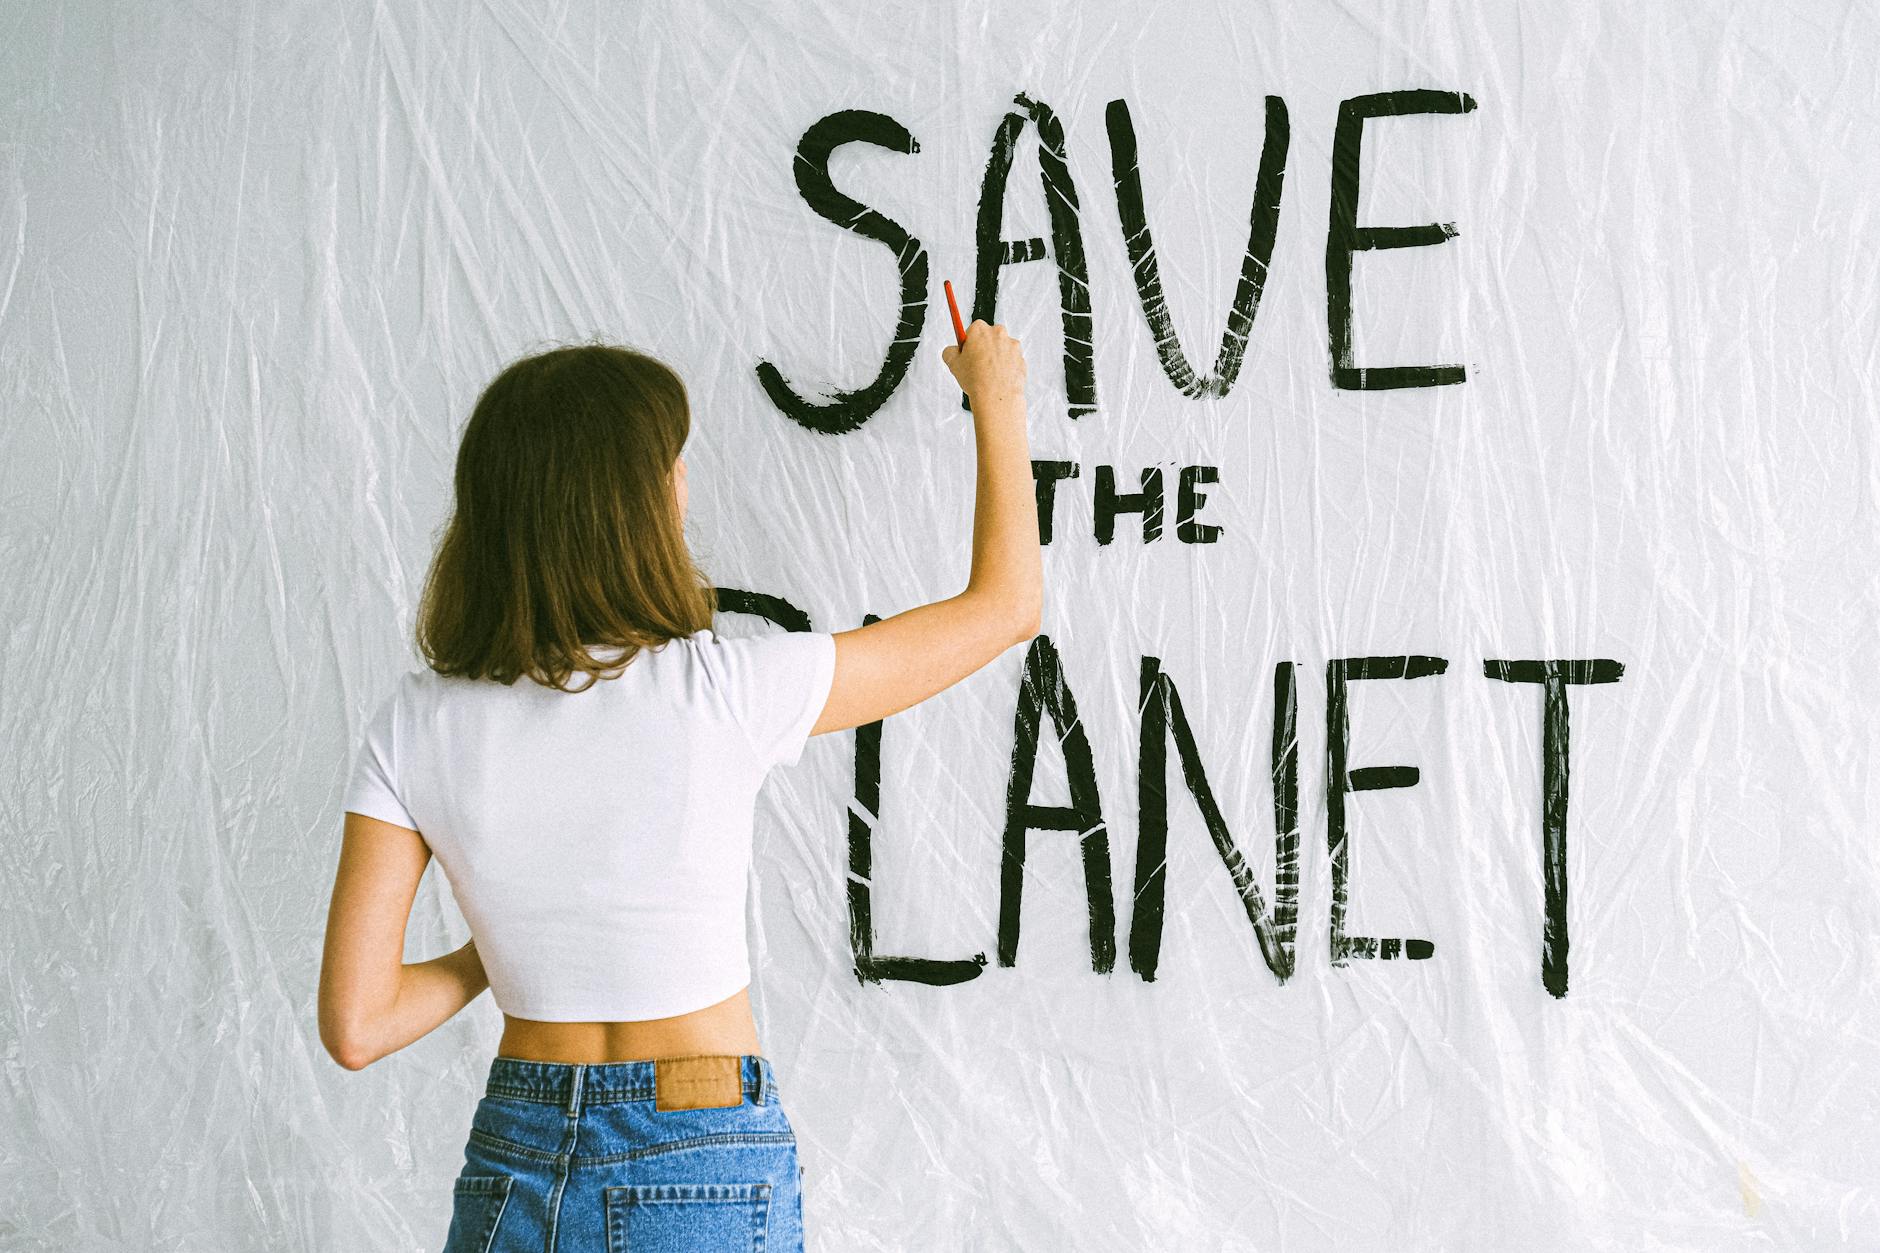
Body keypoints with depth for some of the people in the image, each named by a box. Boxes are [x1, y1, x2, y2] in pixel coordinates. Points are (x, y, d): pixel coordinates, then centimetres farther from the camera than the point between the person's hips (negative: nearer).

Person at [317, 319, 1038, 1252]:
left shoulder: (415, 722, -8)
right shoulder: (721, 693, -18)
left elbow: (354, 1026, -8)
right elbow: (1006, 604, -6)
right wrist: (998, 404, 8)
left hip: (511, 1167, 3)